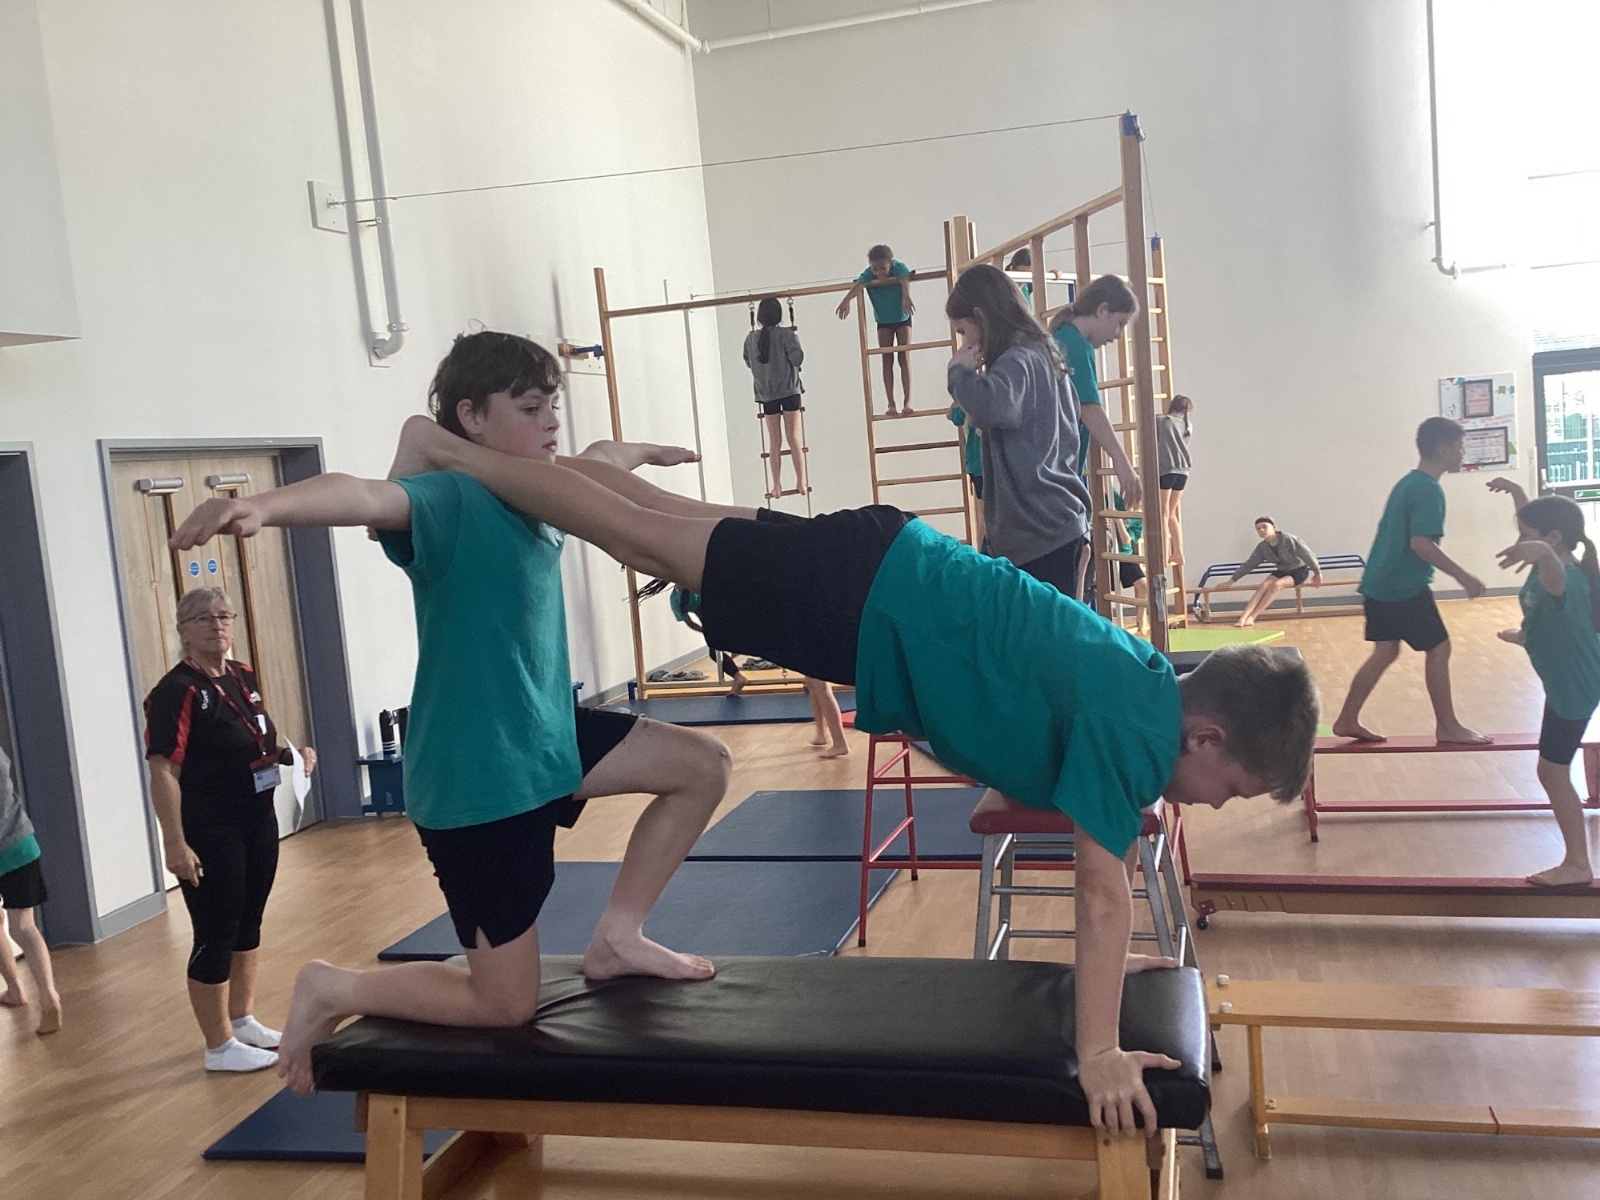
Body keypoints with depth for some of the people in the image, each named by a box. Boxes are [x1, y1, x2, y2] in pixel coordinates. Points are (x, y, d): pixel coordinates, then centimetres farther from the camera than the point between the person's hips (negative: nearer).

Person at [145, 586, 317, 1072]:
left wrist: (291, 755, 2)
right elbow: (163, 773, -21)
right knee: (214, 936, 1)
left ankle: (244, 1021, 35)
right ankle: (219, 1046, 15)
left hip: (258, 823, 8)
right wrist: (175, 843, -26)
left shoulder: (244, 678, 8)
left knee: (248, 924, 18)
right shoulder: (176, 691, -17)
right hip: (209, 835, -8)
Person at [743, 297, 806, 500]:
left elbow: (748, 362, 14)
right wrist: (796, 342, 3)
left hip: (767, 394, 2)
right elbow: (797, 358, -15)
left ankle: (777, 486, 7)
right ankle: (801, 482, 4)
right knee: (794, 438, 4)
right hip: (789, 391, -2)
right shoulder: (786, 334, -8)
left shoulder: (751, 338, 2)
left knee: (774, 442, 7)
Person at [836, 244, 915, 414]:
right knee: (887, 360, -2)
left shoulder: (899, 268, -28)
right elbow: (858, 285, -43)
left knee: (904, 357, -9)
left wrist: (906, 297, -71)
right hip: (883, 321, 2)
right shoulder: (869, 274, -24)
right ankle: (891, 403, -3)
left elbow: (905, 281, -48)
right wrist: (846, 300, -65)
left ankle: (908, 401, -11)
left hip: (903, 318, -2)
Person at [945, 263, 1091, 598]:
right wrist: (978, 376, 13)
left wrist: (960, 371, -14)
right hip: (1057, 523, 10)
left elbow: (989, 407, -34)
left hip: (1039, 530, -10)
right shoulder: (1039, 354, 16)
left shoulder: (1016, 361, -13)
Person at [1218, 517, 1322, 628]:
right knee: (1264, 585, -25)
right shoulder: (1262, 547, -3)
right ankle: (1244, 616, -40)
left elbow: (1307, 554, -16)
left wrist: (1318, 573, -13)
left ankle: (1252, 616, -35)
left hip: (1299, 571, -5)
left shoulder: (1288, 539, -20)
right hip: (1282, 571, 5)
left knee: (1276, 584, -31)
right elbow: (1249, 564, 2)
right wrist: (1232, 580, -1)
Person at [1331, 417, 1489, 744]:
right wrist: (1463, 577, -20)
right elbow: (1420, 543, -24)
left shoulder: (1407, 483, 14)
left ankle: (1347, 720, 13)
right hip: (1405, 588, -9)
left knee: (1385, 652, 12)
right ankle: (1447, 726, 12)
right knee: (1438, 648, 2)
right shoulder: (1429, 490, -16)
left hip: (1380, 582, 9)